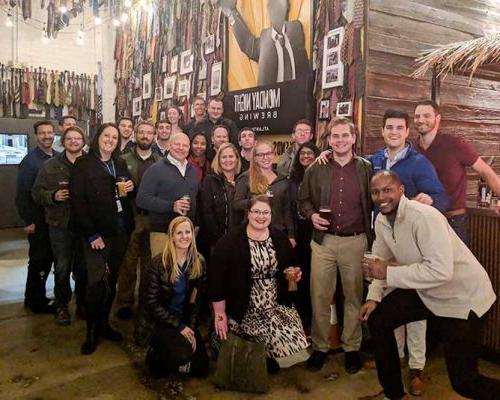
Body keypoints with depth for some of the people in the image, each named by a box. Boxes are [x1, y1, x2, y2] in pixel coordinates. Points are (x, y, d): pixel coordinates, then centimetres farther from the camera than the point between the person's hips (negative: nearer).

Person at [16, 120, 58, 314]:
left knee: (48, 258, 14)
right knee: (38, 260, 5)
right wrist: (28, 221, -14)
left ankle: (33, 297, 31)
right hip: (38, 220, -5)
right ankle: (36, 301, 21)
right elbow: (22, 193, -11)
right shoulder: (30, 160, -9)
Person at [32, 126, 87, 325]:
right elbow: (37, 192, 3)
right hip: (60, 224, 0)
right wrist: (53, 196, -14)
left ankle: (82, 303, 27)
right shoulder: (50, 165, 3)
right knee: (62, 268, 5)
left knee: (82, 267, 10)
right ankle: (61, 306, 22)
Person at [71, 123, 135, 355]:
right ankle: (91, 331, 9)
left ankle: (104, 324, 24)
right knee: (96, 281, -7)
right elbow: (78, 201, -9)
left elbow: (128, 196, 22)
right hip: (96, 233, -5)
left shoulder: (120, 165, 15)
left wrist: (130, 189, -3)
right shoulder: (83, 165, -2)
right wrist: (91, 234, -15)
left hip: (120, 231, 5)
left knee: (111, 280, 10)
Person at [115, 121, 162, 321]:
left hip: (154, 218, 1)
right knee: (128, 262, 2)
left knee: (150, 262, 8)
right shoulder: (124, 160, 7)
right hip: (131, 217, -1)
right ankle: (124, 303, 14)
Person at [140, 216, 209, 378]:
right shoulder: (159, 263, -18)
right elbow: (151, 302, -16)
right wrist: (179, 326, -17)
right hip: (160, 320, -5)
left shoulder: (199, 262, -6)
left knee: (201, 368, 1)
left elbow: (197, 300, 1)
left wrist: (191, 328, -8)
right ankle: (155, 355, 4)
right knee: (184, 354, -29)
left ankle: (166, 347, 26)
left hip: (186, 319, 5)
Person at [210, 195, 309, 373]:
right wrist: (220, 314, -11)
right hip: (246, 310, -4)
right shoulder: (230, 241, -9)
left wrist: (295, 274, -2)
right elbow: (217, 279, -10)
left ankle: (269, 358, 15)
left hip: (277, 305, 4)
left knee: (291, 335, -16)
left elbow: (291, 266, 22)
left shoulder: (280, 238, 6)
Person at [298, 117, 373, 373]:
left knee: (354, 297, 10)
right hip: (323, 240, 1)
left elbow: (375, 203, 4)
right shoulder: (316, 169, 5)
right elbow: (303, 200, 12)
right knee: (319, 297, 5)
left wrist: (371, 238, -4)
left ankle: (352, 347, 25)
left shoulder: (366, 169, 2)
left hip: (355, 242, -1)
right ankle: (319, 347, 20)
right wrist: (311, 215, -9)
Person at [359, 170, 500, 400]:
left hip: (462, 296, -8)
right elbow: (383, 261, 9)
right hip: (425, 292, 8)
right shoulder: (381, 220, -2)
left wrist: (388, 273, -30)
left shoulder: (423, 217, -28)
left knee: (463, 381, -8)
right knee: (377, 319, 5)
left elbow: (441, 271, -35)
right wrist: (374, 296, -4)